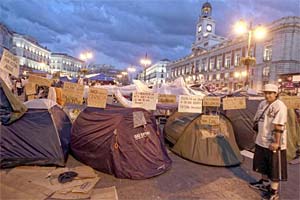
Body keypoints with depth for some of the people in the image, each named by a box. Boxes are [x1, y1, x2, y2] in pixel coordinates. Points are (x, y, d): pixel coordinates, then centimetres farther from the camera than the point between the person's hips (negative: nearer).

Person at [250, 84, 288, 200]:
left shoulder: (279, 106, -19)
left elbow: (279, 126, -23)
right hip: (262, 141, 8)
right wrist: (259, 136, 19)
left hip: (273, 143, -8)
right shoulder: (263, 104, 7)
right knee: (263, 164, 23)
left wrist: (276, 142, -24)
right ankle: (264, 183, 44)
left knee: (274, 167, 7)